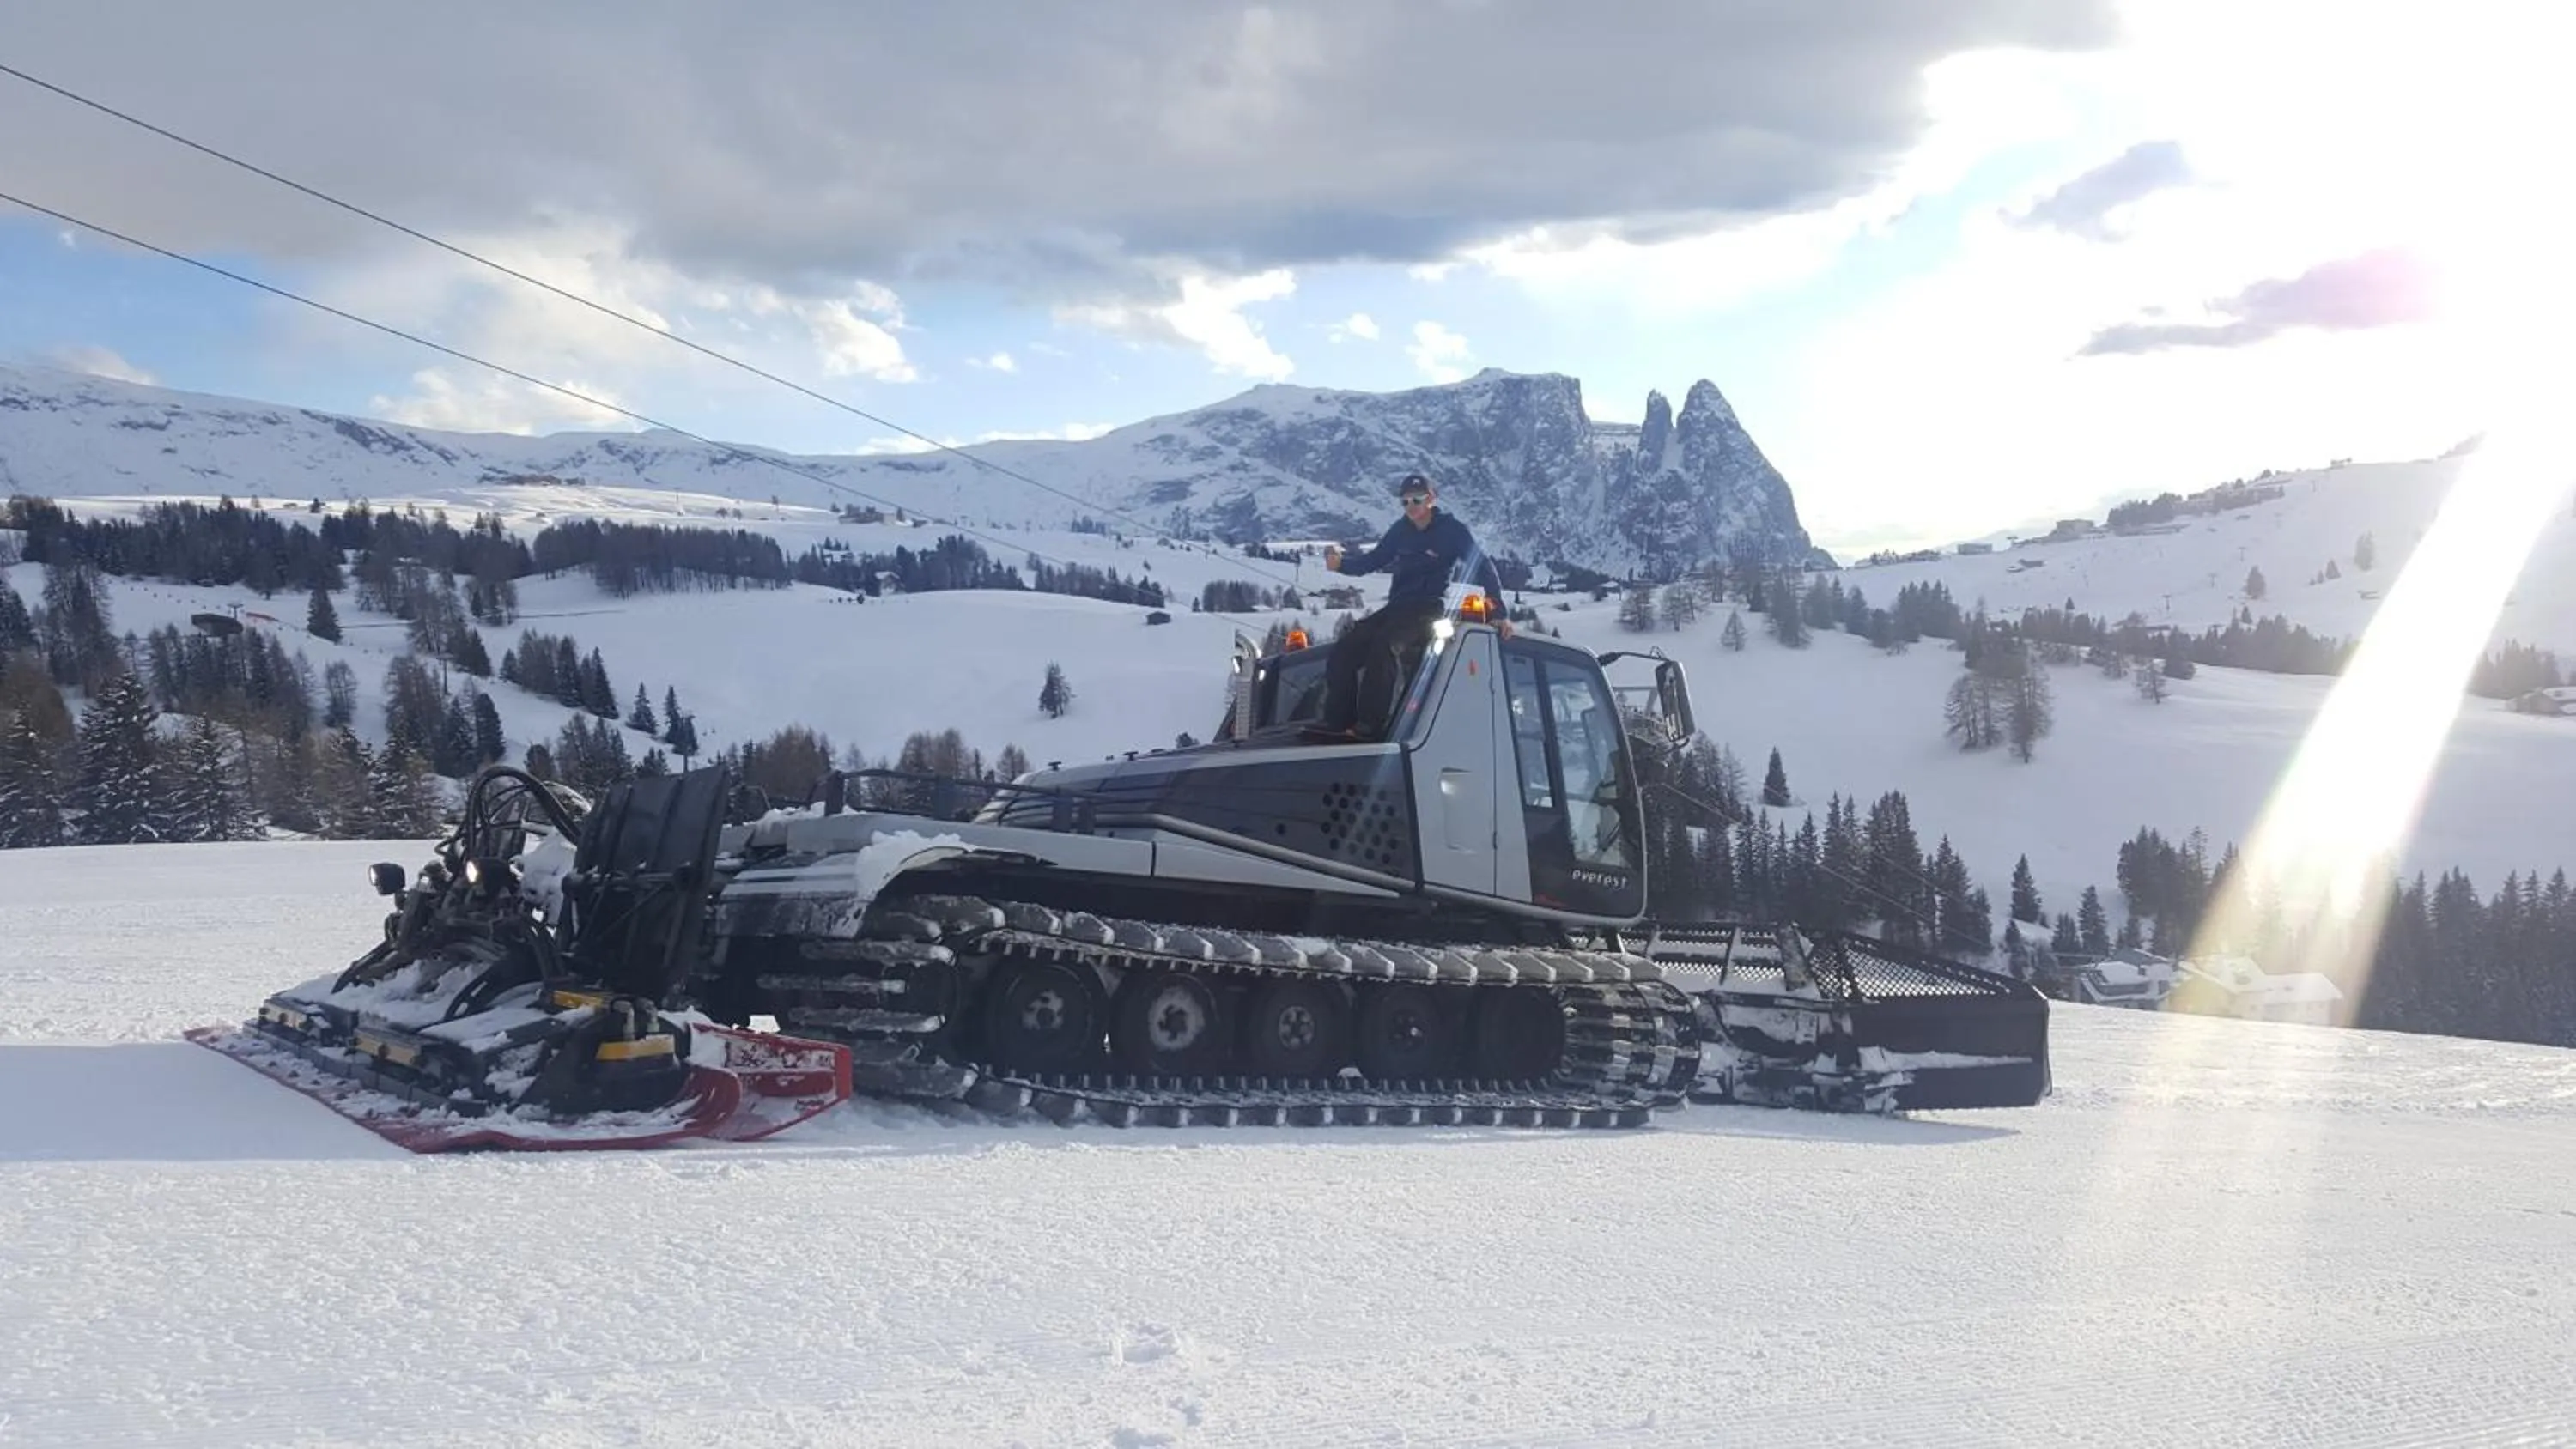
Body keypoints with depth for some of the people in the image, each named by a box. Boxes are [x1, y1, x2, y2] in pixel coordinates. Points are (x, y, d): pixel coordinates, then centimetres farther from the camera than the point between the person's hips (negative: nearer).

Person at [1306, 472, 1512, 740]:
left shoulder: (1451, 529, -2)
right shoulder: (1401, 530, 14)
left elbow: (1483, 568, -4)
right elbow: (1374, 559, 17)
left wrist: (1499, 613, -10)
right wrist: (1341, 564, -3)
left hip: (1429, 607, -7)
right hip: (1397, 607, 7)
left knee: (1383, 643, -33)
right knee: (1345, 648, -9)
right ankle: (1338, 721, -12)